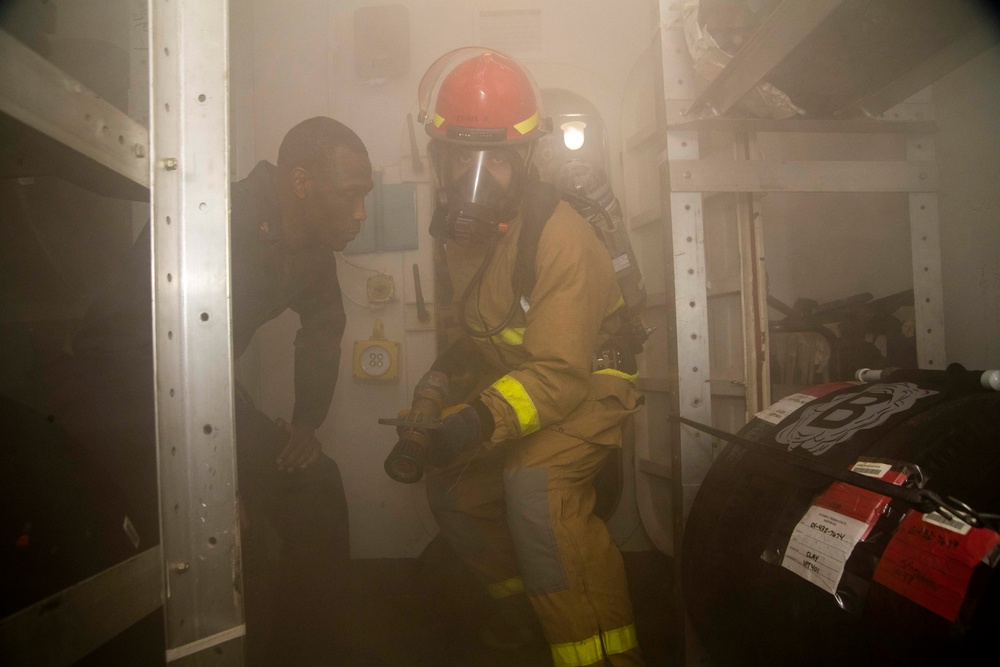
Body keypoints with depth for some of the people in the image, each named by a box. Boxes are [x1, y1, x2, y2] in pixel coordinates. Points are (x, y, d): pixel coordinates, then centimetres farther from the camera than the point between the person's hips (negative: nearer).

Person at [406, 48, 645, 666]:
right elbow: (469, 325, 13)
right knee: (452, 485, 13)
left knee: (535, 483, -33)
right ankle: (525, 596, 35)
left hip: (588, 386, -8)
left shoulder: (559, 236, -27)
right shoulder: (464, 227, -1)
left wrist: (482, 420, -43)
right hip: (511, 378, 8)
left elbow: (559, 374, -30)